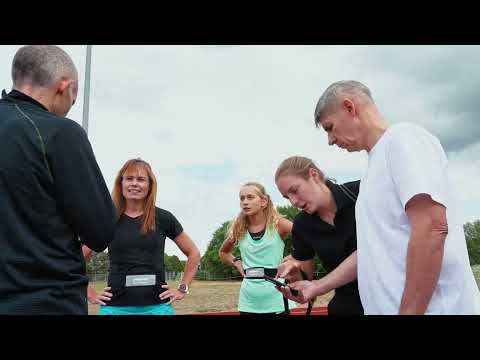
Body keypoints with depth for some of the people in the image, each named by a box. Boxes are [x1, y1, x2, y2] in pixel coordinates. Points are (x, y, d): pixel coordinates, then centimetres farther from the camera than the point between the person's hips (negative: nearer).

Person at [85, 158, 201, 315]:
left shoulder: (163, 218, 2)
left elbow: (193, 253, 11)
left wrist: (183, 289, 5)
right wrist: (91, 294, 3)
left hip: (157, 306, 0)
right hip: (116, 307, 0)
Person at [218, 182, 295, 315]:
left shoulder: (277, 224, -8)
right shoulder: (238, 229, 2)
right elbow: (223, 252, 21)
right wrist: (236, 262, 4)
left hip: (275, 298, -3)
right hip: (248, 300, 3)